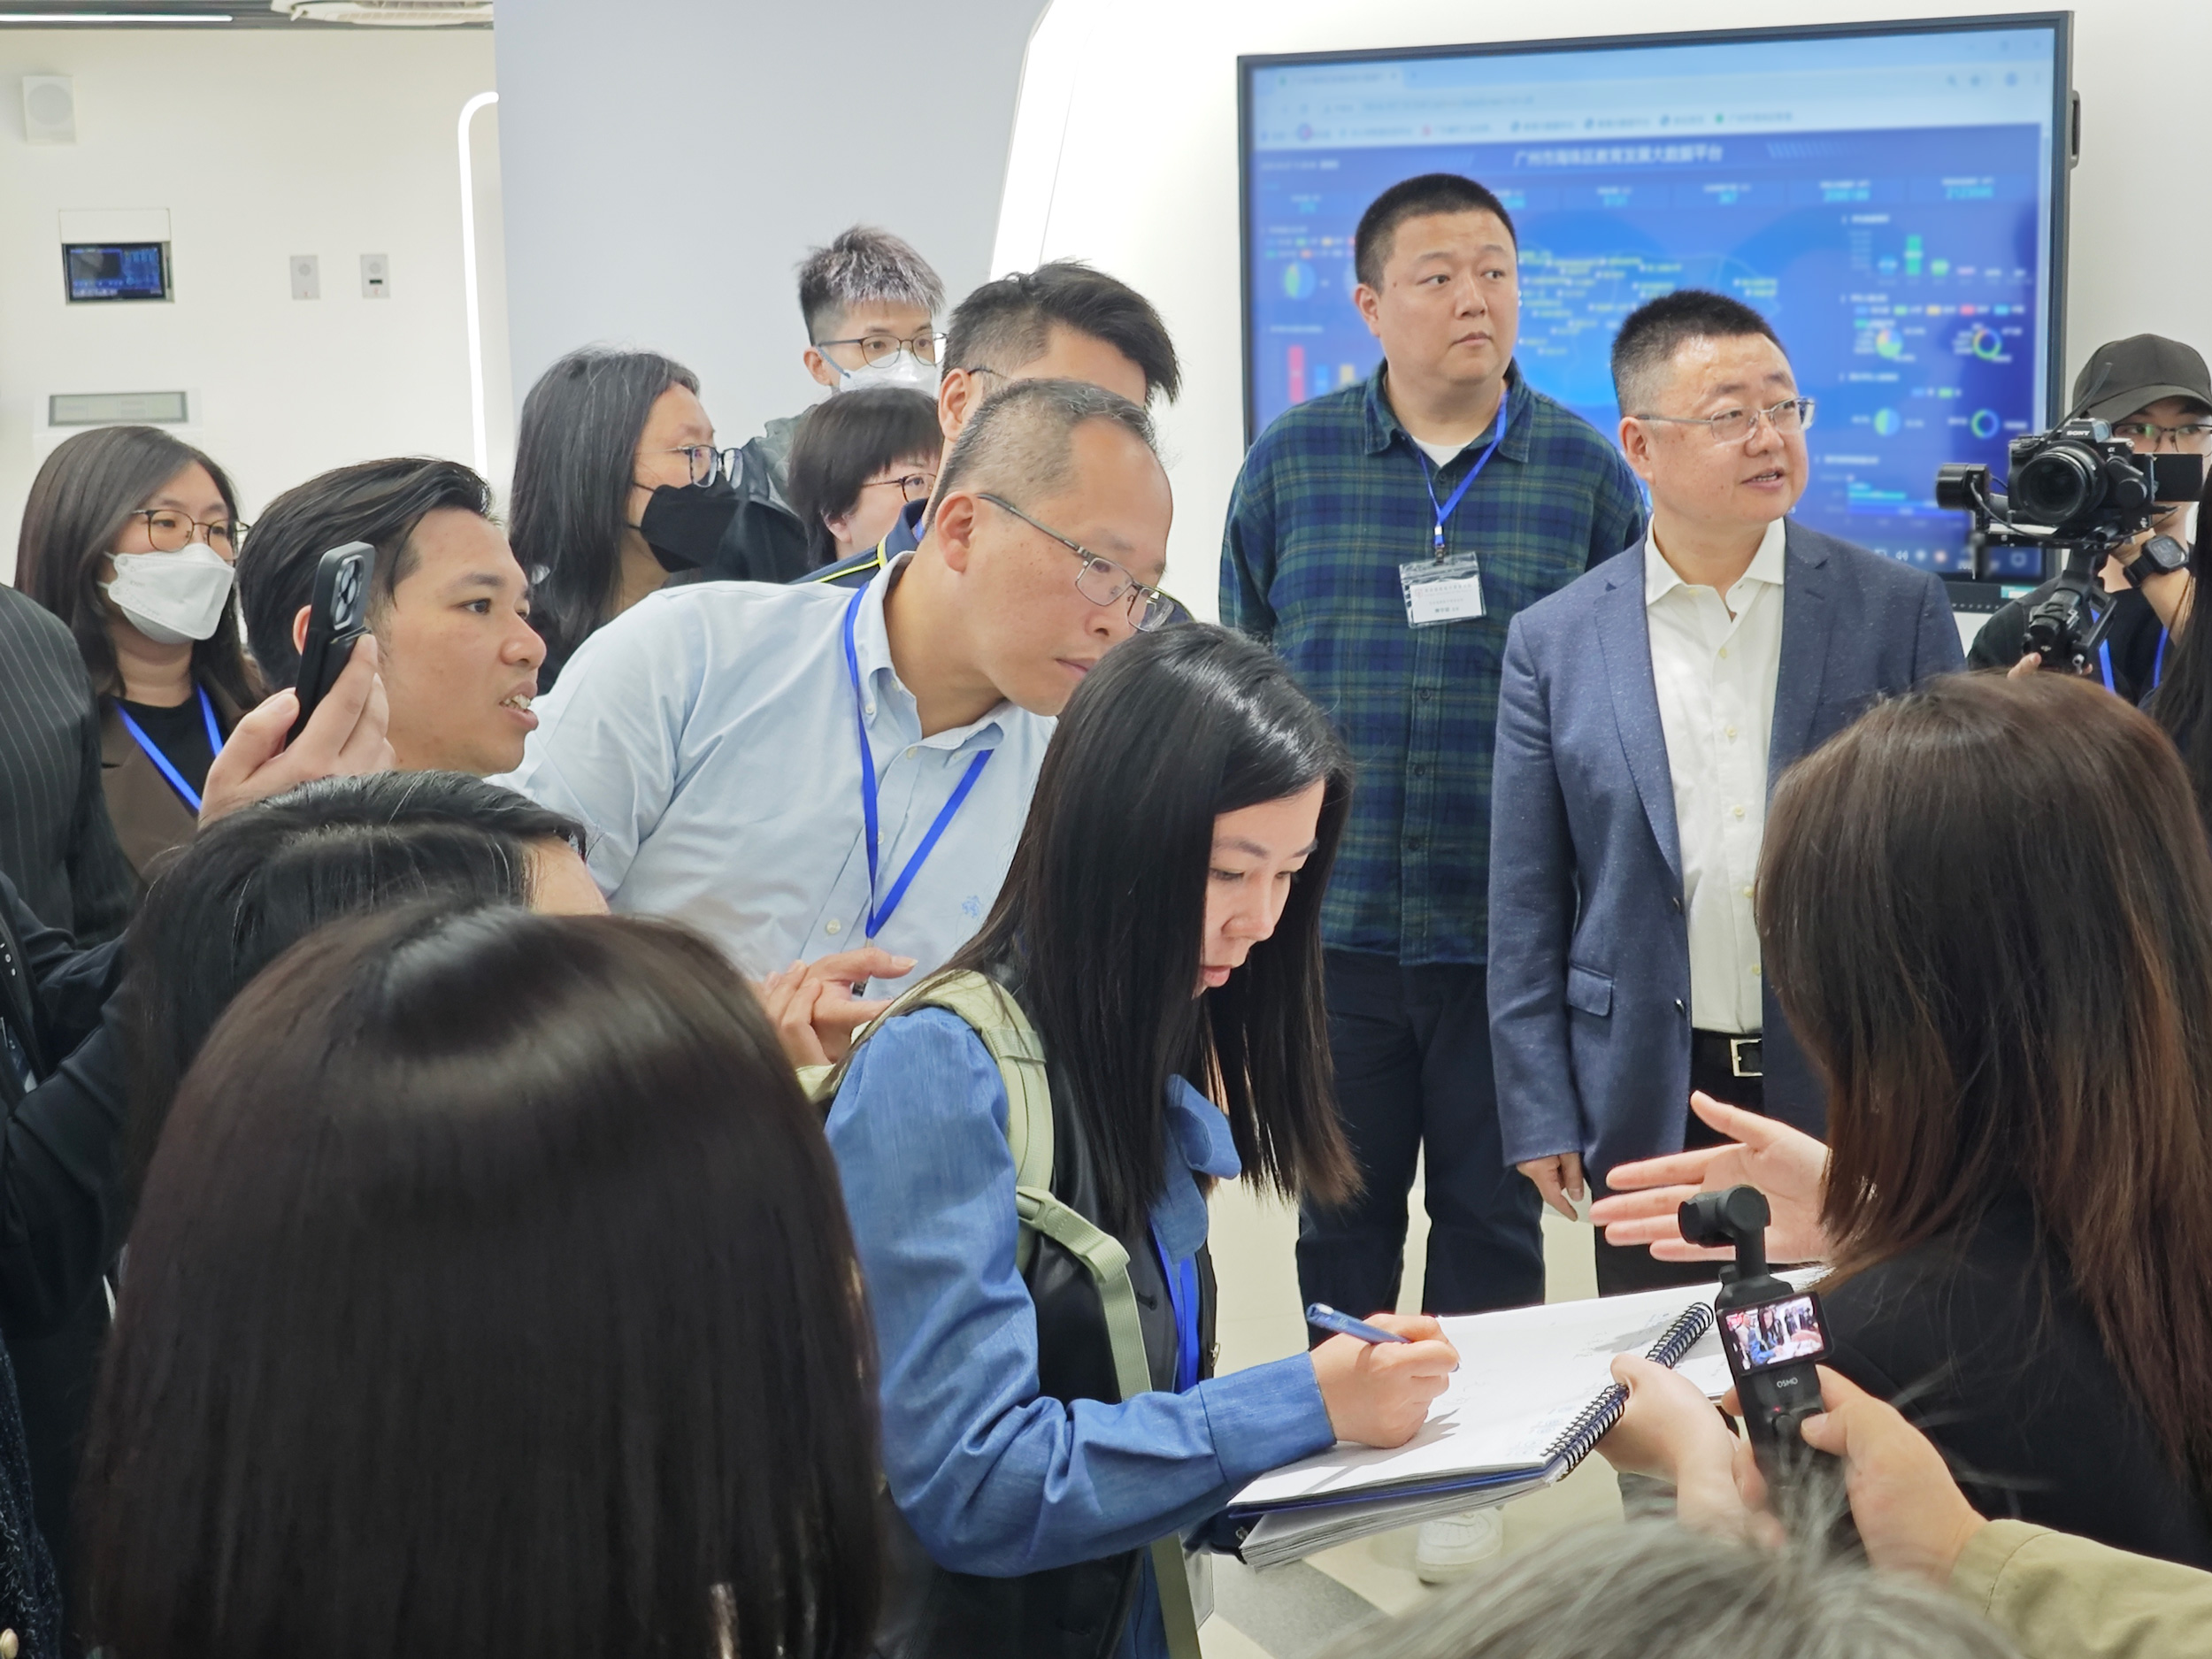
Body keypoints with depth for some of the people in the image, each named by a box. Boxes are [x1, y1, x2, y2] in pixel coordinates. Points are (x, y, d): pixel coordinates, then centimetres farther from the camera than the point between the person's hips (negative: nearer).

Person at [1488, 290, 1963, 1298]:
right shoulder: (1553, 644, 1)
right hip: (1649, 1115, 0)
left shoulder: (1900, 611, 1)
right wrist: (1539, 1117, 0)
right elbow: (1527, 905, 4)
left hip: (1853, 1101, 0)